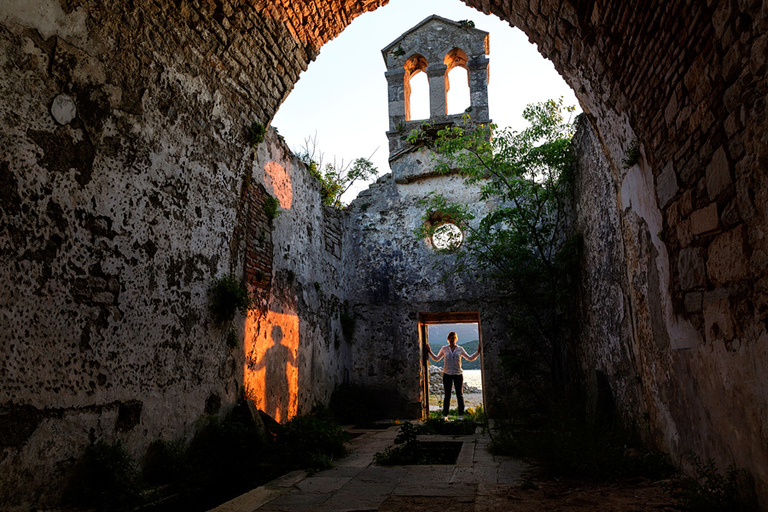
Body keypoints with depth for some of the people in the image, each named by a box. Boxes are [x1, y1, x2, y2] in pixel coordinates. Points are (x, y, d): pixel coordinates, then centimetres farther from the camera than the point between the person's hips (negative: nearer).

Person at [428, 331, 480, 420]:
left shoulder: (460, 349, 5)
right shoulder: (444, 349, 6)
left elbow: (470, 358, 12)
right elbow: (436, 359, 15)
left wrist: (478, 352, 3)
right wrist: (430, 352, 5)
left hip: (458, 374, 0)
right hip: (447, 374, 0)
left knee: (459, 394, 3)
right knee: (447, 395, 4)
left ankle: (461, 414, 11)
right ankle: (445, 414, 11)